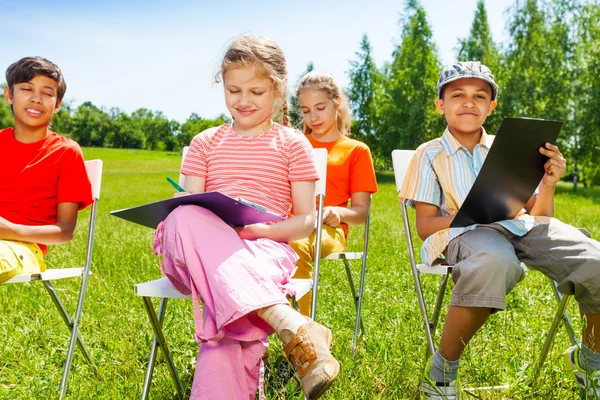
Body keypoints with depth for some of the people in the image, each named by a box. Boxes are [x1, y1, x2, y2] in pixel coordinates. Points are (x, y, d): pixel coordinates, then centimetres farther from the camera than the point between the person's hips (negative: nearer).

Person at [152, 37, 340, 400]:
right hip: (206, 247, 3)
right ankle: (290, 324, -49)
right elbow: (188, 204, 11)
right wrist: (190, 222, -15)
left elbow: (306, 220, 5)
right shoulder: (206, 143, 19)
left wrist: (261, 229, -16)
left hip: (265, 247, -2)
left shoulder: (292, 144, 11)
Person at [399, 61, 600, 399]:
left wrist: (548, 184, -5)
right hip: (463, 232, -4)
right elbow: (425, 225, 1)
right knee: (495, 261, -42)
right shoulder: (430, 154, 10)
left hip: (522, 228, 4)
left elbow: (538, 217, 17)